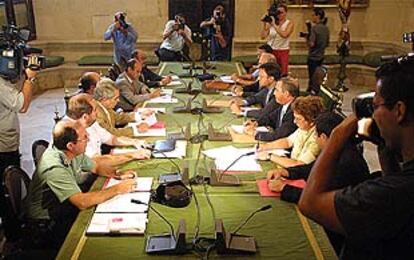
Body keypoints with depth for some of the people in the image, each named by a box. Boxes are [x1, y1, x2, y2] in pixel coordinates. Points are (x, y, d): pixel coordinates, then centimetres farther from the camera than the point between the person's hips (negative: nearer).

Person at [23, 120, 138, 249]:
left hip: (63, 208, 8)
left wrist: (117, 174, -8)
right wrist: (118, 189, -29)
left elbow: (96, 168, 11)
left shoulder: (74, 153, -6)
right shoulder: (54, 168, -31)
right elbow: (82, 202, -36)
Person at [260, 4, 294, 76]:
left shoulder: (289, 23, -1)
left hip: (283, 51, -1)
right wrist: (264, 24, -12)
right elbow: (263, 36, -3)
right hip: (271, 50, 2)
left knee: (283, 74, -3)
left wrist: (274, 25, -21)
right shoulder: (270, 22, 3)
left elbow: (285, 35, -21)